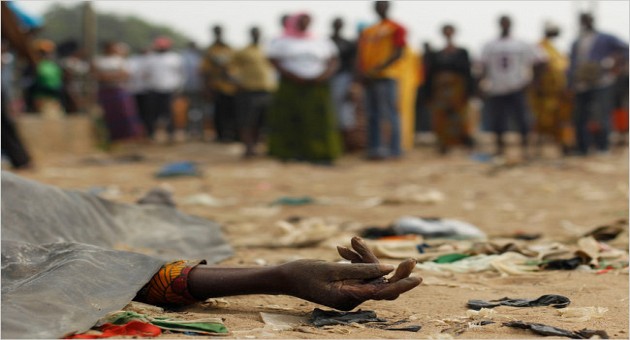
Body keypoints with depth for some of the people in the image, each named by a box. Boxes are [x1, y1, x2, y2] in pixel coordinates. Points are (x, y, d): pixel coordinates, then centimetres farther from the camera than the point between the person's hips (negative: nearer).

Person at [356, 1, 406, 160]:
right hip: (368, 78, 7)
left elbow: (398, 53, -9)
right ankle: (374, 148, 13)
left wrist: (378, 69, -17)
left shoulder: (396, 29, 1)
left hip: (386, 77, -7)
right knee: (372, 115, 8)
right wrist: (360, 71, -1)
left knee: (390, 114, -8)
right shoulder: (367, 31, 20)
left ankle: (394, 150, -8)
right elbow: (360, 53, 18)